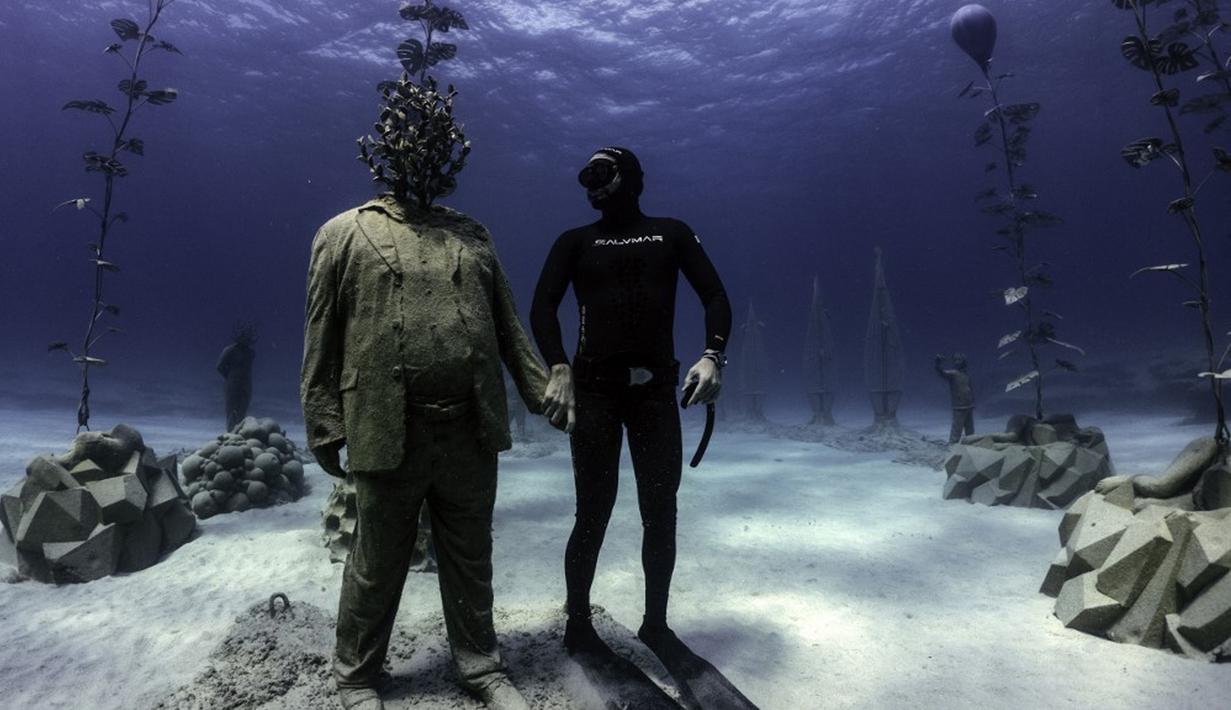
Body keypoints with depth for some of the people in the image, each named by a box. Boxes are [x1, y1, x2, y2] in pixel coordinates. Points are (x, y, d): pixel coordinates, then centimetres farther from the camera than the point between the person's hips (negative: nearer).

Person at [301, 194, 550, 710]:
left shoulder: (472, 235, 14)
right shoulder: (343, 234, 4)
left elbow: (508, 326, 14)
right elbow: (321, 341, 1)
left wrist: (541, 393, 8)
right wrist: (325, 431, -3)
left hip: (470, 435, 3)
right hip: (387, 435, -2)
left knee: (470, 560, 14)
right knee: (377, 566, 12)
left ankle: (481, 668, 33)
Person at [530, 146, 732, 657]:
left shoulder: (672, 234, 12)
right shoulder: (575, 242, 10)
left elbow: (715, 296, 4)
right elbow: (542, 307, -2)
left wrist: (712, 356, -15)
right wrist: (560, 370, -19)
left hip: (657, 389, 1)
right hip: (594, 390, -1)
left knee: (660, 513, 6)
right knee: (594, 513, 0)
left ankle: (655, 624, 23)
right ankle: (578, 624, 18)